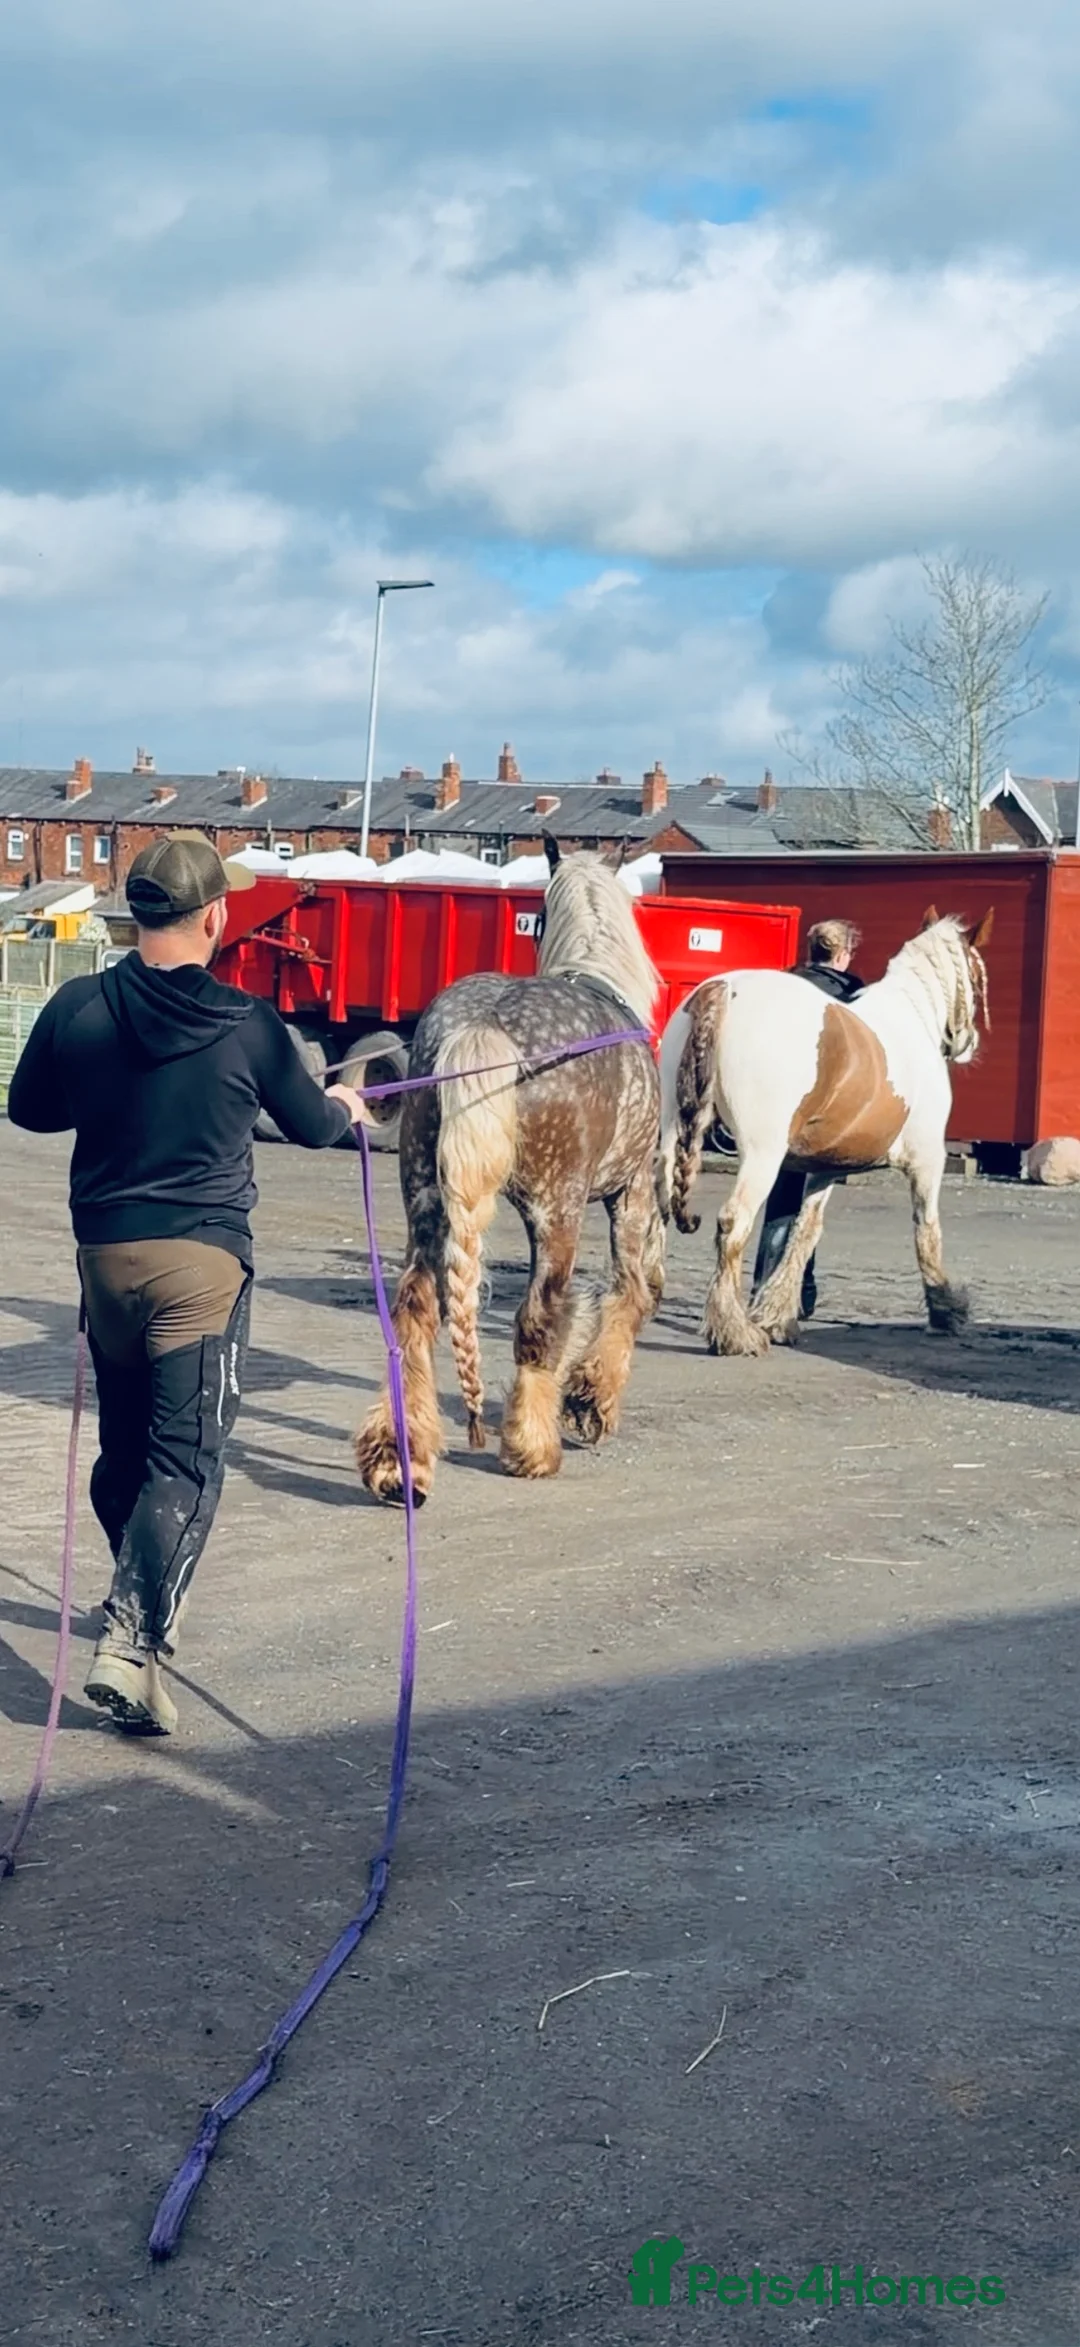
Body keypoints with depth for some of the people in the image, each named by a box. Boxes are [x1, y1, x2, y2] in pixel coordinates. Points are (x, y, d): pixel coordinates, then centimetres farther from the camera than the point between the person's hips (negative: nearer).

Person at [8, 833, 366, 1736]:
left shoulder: (78, 1009, -4)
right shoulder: (248, 1025, -10)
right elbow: (310, 1125, 6)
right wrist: (345, 1103, 29)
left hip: (107, 1252, 4)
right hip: (203, 1257, -4)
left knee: (123, 1447, 20)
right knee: (187, 1462, -3)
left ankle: (144, 1609, 39)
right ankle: (130, 1645, -15)